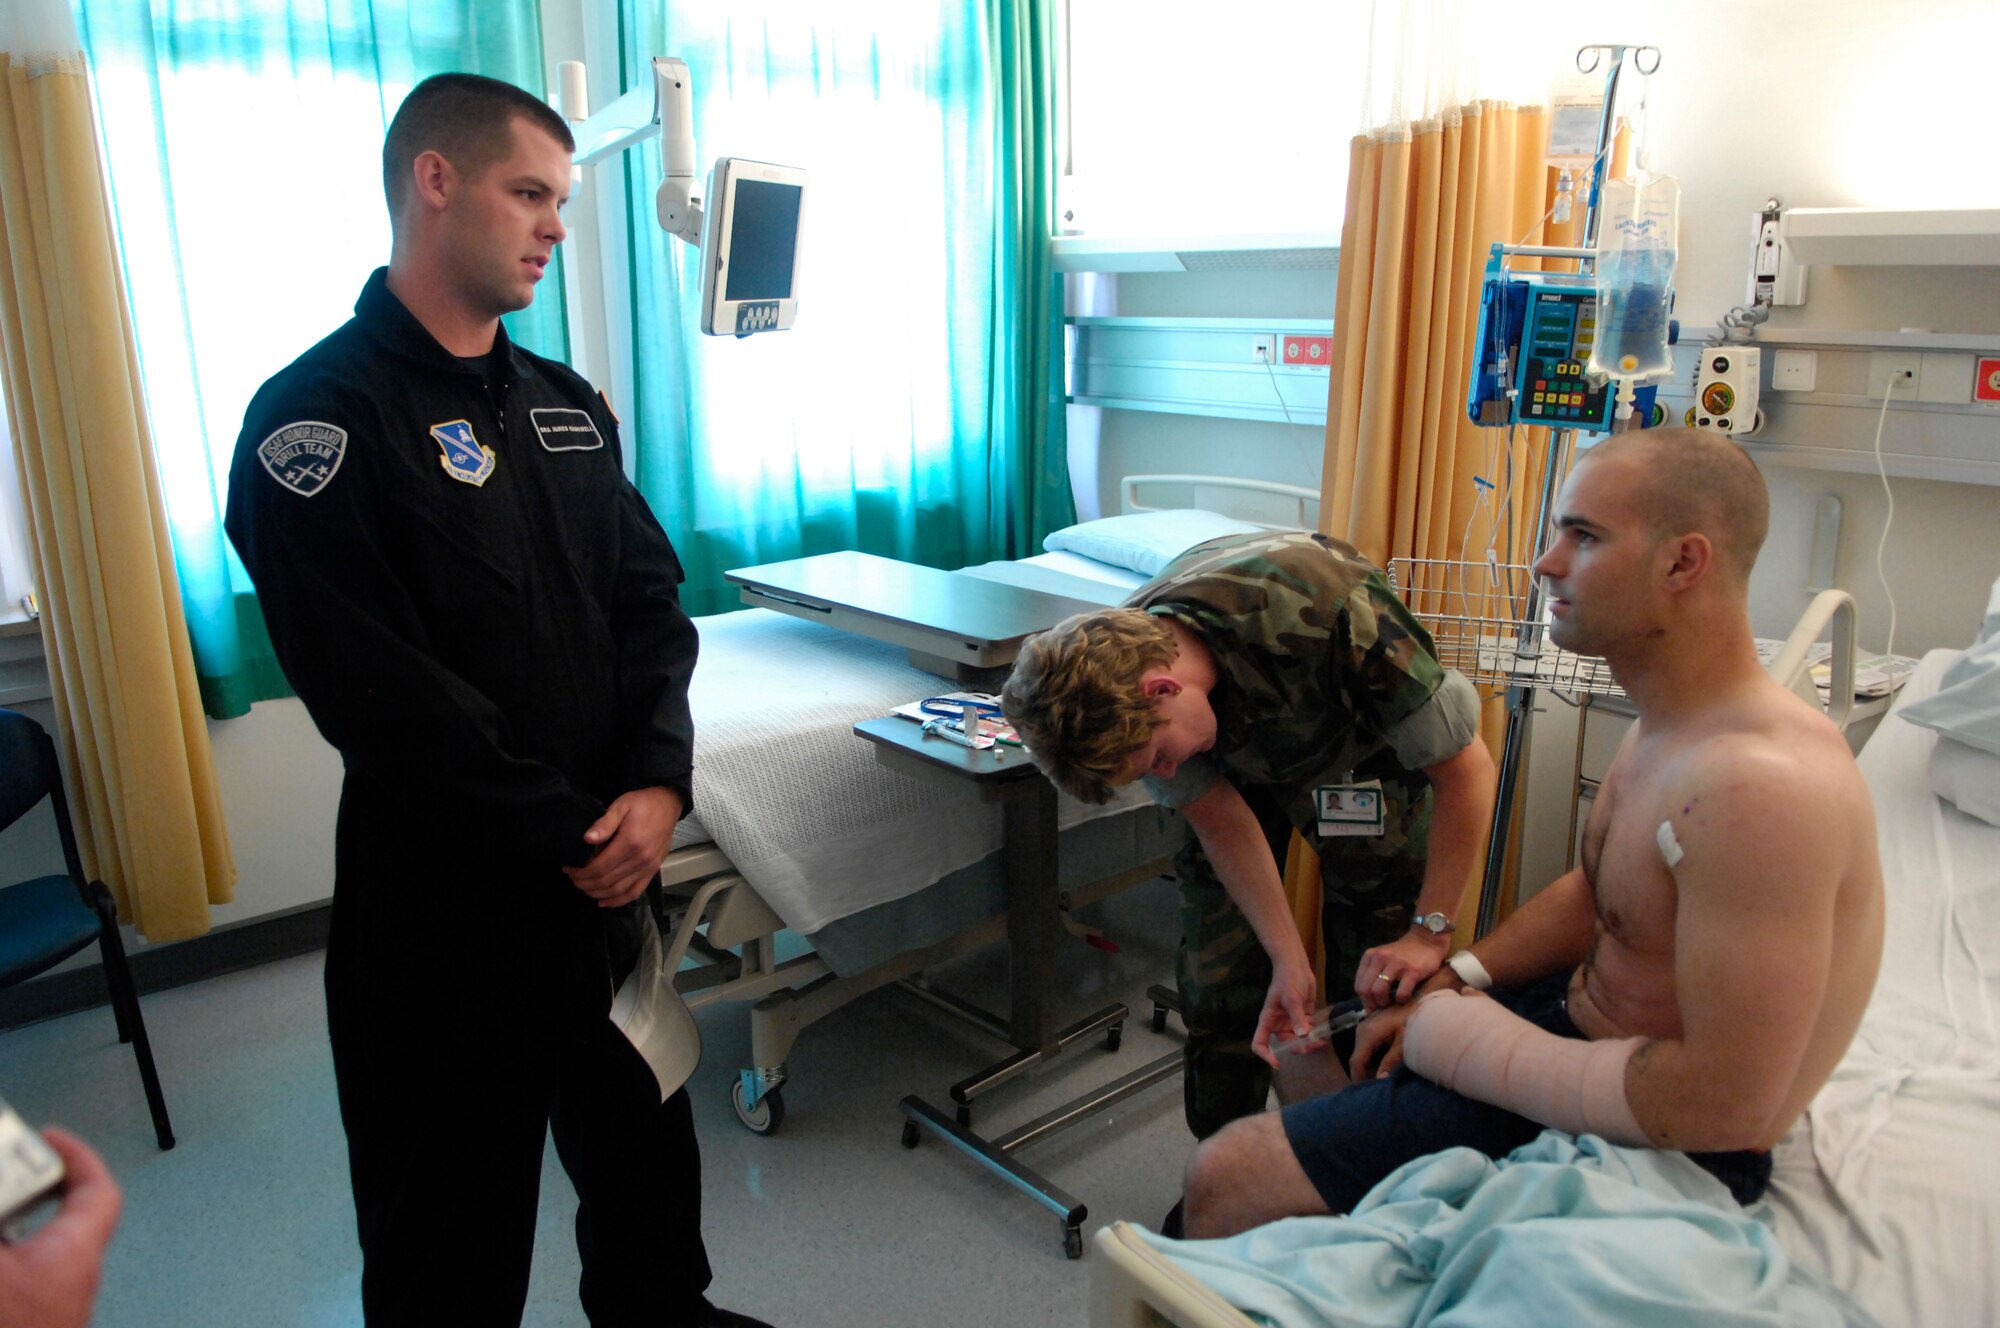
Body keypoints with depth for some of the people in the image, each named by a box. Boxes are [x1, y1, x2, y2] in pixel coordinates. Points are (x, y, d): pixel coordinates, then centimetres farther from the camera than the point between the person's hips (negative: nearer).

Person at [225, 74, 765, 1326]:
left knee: (644, 1142, 24)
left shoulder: (567, 406, 9)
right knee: (455, 1209, 12)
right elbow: (381, 690, -20)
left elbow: (651, 601, 5)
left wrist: (657, 785, -11)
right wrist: (570, 835, -16)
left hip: (610, 868, 7)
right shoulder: (319, 418, -13)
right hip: (446, 895, -6)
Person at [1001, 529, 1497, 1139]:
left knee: (1380, 982, -7)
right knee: (1214, 977, 0)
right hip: (1238, 762, 3)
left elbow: (1464, 767, -30)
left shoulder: (1323, 614, -43)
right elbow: (1222, 820, -16)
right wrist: (1290, 963, -20)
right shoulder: (1112, 682, -28)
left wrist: (1430, 930, -30)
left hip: (1362, 752, -3)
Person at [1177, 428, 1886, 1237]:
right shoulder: (1669, 729, 2)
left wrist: (1468, 1045, -22)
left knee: (1225, 1179, -13)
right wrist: (1453, 984, 6)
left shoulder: (1760, 785, -30)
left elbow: (1726, 1104, -31)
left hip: (1649, 1146, -10)